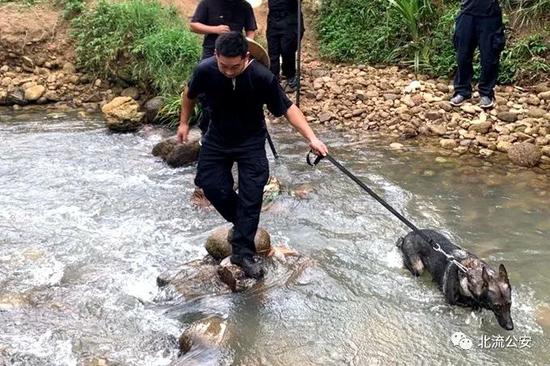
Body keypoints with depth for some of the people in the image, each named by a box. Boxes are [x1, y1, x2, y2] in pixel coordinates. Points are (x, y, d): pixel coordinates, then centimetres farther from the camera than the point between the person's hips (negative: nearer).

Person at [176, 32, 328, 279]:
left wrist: (311, 138, -30)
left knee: (251, 196, -5)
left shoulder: (262, 77, -29)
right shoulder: (205, 70, -22)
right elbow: (190, 94, 1)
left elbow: (287, 108, -21)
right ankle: (241, 222, 27)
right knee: (209, 183, 2)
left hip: (251, 142, -2)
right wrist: (184, 122, 9)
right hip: (217, 139, 3)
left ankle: (242, 252, 4)